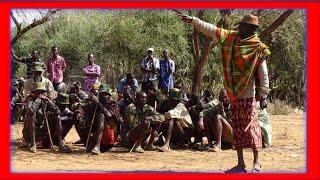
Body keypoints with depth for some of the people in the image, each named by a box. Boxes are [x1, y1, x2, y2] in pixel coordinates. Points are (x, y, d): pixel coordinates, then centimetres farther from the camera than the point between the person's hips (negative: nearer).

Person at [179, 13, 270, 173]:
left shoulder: (258, 48, -8)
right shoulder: (231, 38, 7)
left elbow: (264, 74, -9)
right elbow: (211, 30, 9)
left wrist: (264, 96, -11)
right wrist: (193, 20, 2)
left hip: (247, 94, -6)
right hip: (233, 94, 6)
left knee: (250, 126, -4)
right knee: (237, 127, 9)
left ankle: (256, 162, 7)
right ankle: (240, 164, 16)